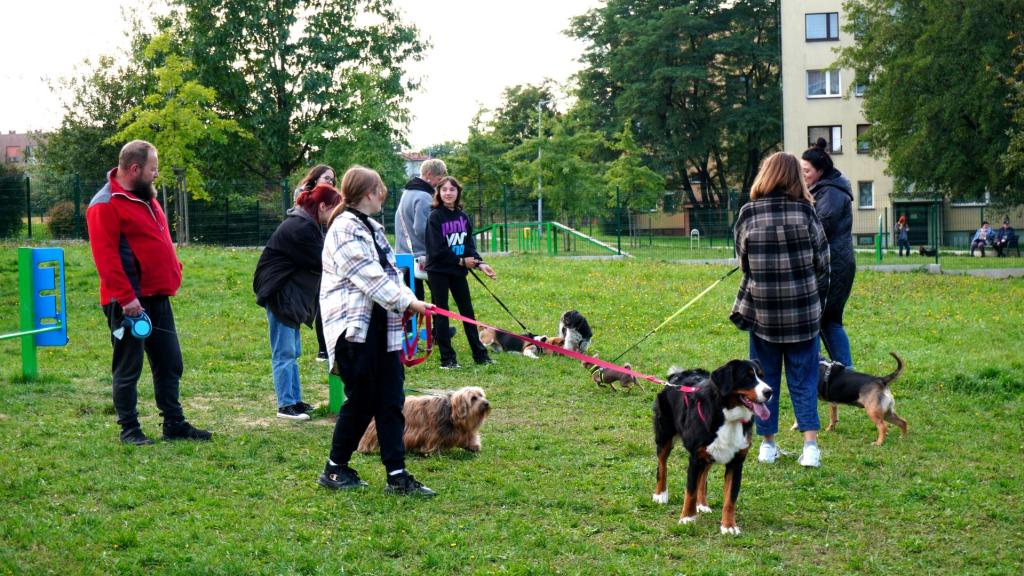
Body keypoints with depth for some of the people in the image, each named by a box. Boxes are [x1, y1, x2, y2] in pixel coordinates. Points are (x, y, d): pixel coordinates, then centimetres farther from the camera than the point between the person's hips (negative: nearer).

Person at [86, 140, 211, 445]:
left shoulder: (146, 198, 15)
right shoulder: (105, 205, -14)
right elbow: (106, 256, -20)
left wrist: (174, 271, 14)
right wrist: (126, 297, -23)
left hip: (157, 297, 9)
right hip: (129, 302, -9)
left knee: (169, 363, 13)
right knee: (128, 368, 1)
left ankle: (174, 423, 21)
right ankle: (129, 429, 9)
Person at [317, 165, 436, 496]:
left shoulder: (372, 228, 17)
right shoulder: (344, 230, -12)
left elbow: (389, 272, 16)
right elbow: (369, 276, -19)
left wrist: (408, 301, 0)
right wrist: (407, 302, -19)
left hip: (382, 326, 9)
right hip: (355, 327, -9)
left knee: (390, 400, 4)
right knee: (361, 400, -2)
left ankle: (397, 475, 5)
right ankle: (335, 469, 14)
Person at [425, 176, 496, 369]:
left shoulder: (463, 217, 6)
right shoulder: (435, 217, -10)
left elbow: (469, 245, 7)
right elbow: (437, 250, -15)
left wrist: (479, 263, -10)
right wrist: (461, 261, -13)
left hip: (458, 272, 5)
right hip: (438, 271, -5)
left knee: (467, 310, 8)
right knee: (441, 313, 1)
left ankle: (480, 354, 15)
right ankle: (447, 358, 7)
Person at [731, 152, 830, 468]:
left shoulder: (748, 214, -6)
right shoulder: (805, 211, -6)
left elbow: (743, 261, 4)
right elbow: (822, 263, 1)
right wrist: (817, 299, 14)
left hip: (761, 310, 0)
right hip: (803, 312, 0)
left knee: (765, 379, 12)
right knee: (803, 380, 8)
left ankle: (767, 444, 17)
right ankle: (810, 443, -2)